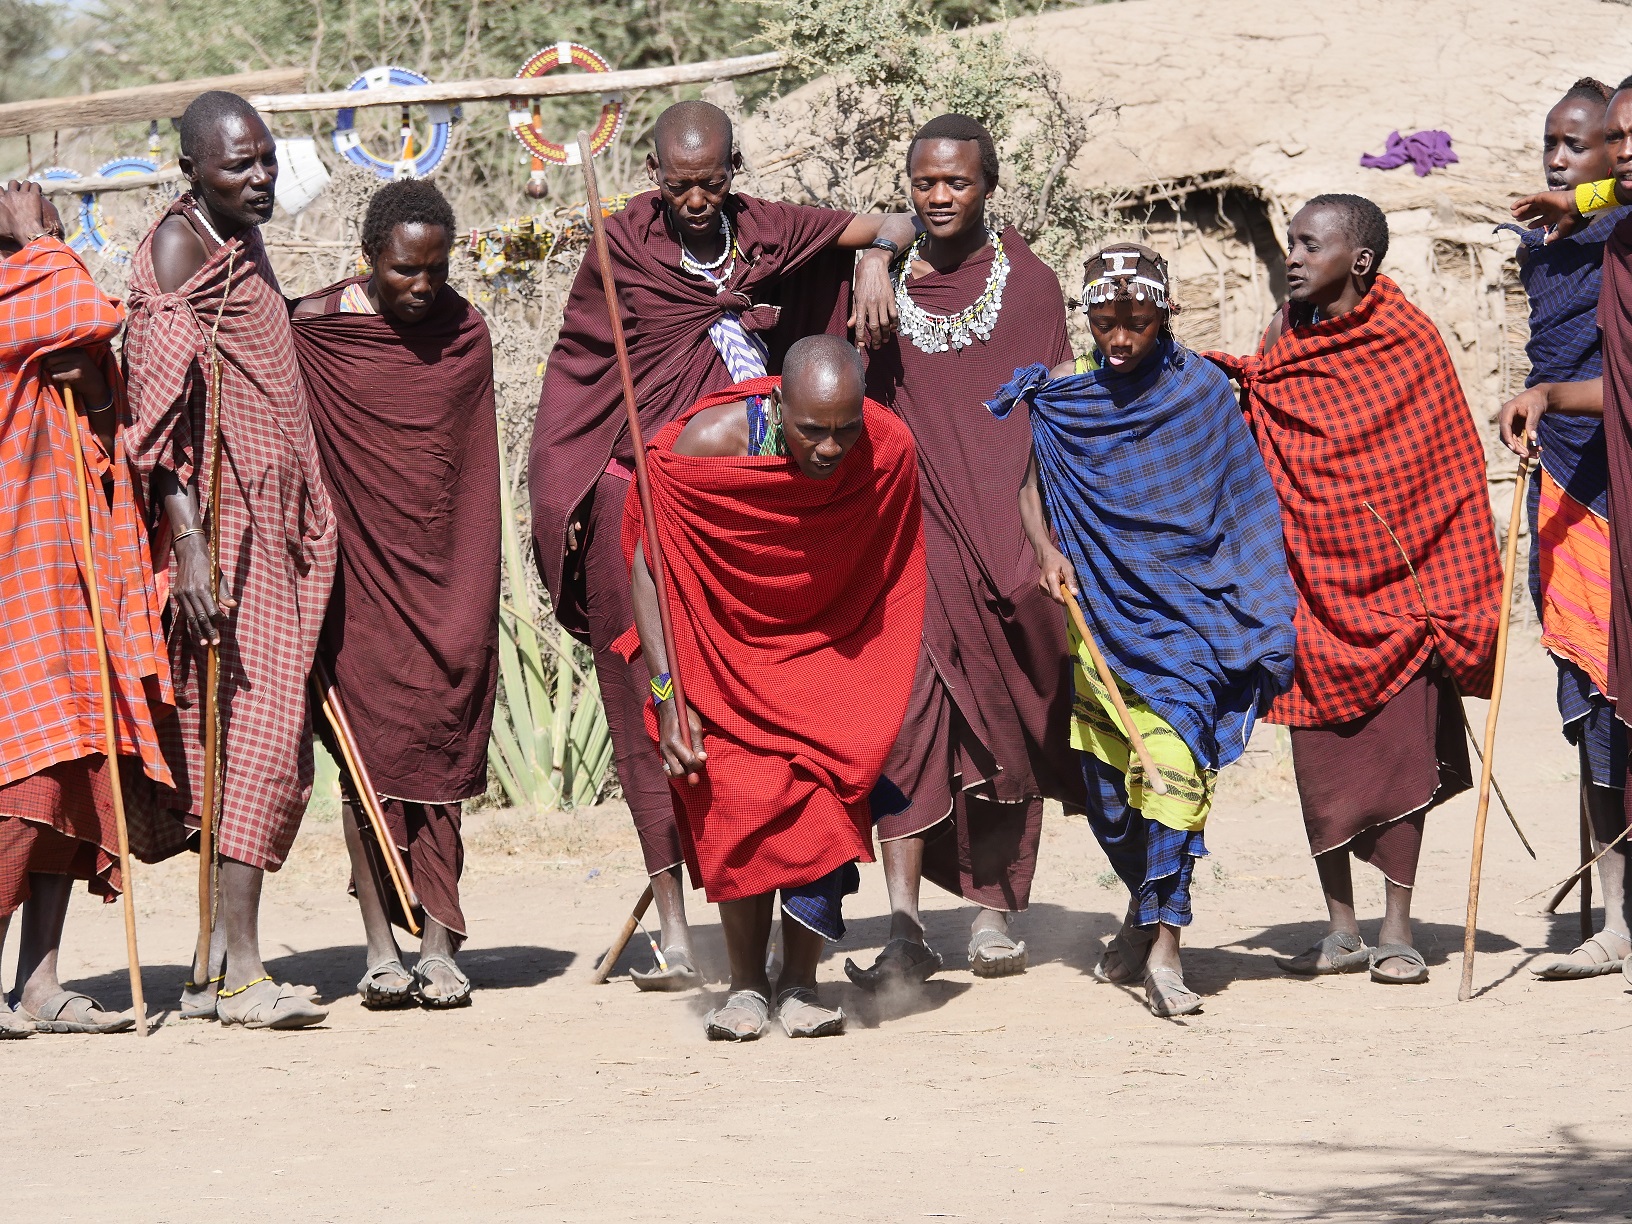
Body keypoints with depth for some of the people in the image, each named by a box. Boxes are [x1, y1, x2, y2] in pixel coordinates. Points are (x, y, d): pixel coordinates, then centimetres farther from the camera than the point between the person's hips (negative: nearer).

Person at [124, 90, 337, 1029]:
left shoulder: (242, 245, 17)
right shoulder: (180, 248, -11)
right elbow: (162, 408, -20)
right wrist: (190, 547, -26)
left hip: (274, 525, 9)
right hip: (222, 522, -9)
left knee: (266, 734, 8)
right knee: (252, 736, -13)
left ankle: (220, 965, 12)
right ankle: (241, 971, -15)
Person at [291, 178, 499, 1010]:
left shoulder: (463, 333, 6)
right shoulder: (314, 330, -4)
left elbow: (477, 473, 11)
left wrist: (474, 595, 9)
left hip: (440, 575, 2)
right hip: (358, 574, -2)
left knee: (438, 752, -2)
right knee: (370, 750, -4)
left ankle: (438, 947, -2)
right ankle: (381, 947, -1)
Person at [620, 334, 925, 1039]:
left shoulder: (888, 452, -20)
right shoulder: (712, 441, -27)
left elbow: (890, 580, 0)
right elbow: (647, 563, -19)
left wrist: (883, 688, 4)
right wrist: (667, 694, -26)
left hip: (828, 640, 2)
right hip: (726, 646, -2)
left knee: (828, 785, -17)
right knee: (737, 797, -18)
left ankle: (801, 984, -6)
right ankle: (746, 986, -5)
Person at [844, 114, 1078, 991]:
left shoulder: (1029, 284, 6)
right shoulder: (884, 283, 9)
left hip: (1005, 528, 0)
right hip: (909, 524, 0)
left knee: (1004, 718, 3)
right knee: (907, 706, -12)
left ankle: (992, 908, 15)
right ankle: (904, 926, -18)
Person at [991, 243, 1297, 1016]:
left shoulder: (1202, 391, -1)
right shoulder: (1061, 393, 3)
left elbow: (1243, 510, 6)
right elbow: (1031, 484, 13)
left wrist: (1261, 622, 2)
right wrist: (1045, 548, -8)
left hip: (1186, 608, -3)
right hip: (1099, 605, 3)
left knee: (1172, 749, -21)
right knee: (1105, 783, 6)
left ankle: (1163, 948, -23)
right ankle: (1146, 909, 35)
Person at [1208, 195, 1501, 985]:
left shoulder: (1410, 340, -6)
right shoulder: (1285, 336, 7)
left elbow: (1447, 471, -4)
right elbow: (1259, 449, 16)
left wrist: (1449, 591, -6)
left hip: (1390, 576, -4)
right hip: (1311, 576, 4)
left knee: (1397, 748, -4)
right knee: (1318, 753, 4)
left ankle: (1397, 932, 3)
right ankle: (1341, 931, 13)